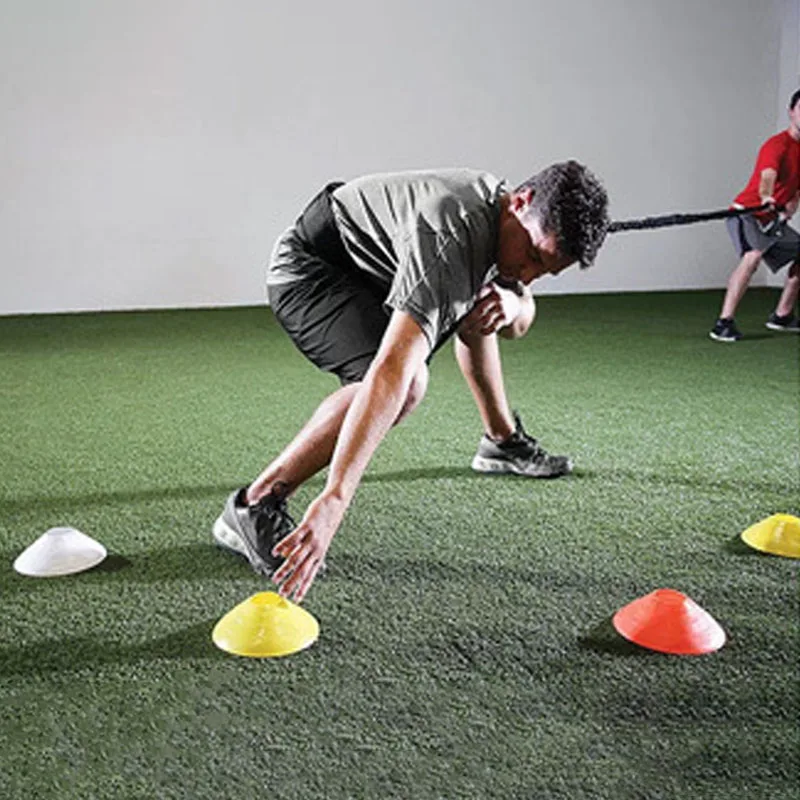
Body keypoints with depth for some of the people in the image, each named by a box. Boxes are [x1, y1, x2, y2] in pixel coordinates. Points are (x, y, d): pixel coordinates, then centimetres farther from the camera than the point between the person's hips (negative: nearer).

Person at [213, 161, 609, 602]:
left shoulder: (499, 208, -9)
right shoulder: (448, 240, -37)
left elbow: (521, 321, 5)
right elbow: (393, 369, -50)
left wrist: (512, 304, -22)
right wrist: (333, 501, -57)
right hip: (309, 268, -10)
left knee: (478, 305, 24)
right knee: (409, 380, -33)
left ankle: (503, 439, 42)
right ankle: (254, 507, -29)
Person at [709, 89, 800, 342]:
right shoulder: (778, 144, -18)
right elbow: (768, 175, -39)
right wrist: (766, 198, -59)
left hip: (773, 218, 10)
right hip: (747, 212, -9)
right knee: (753, 255, -33)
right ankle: (723, 323, -37)